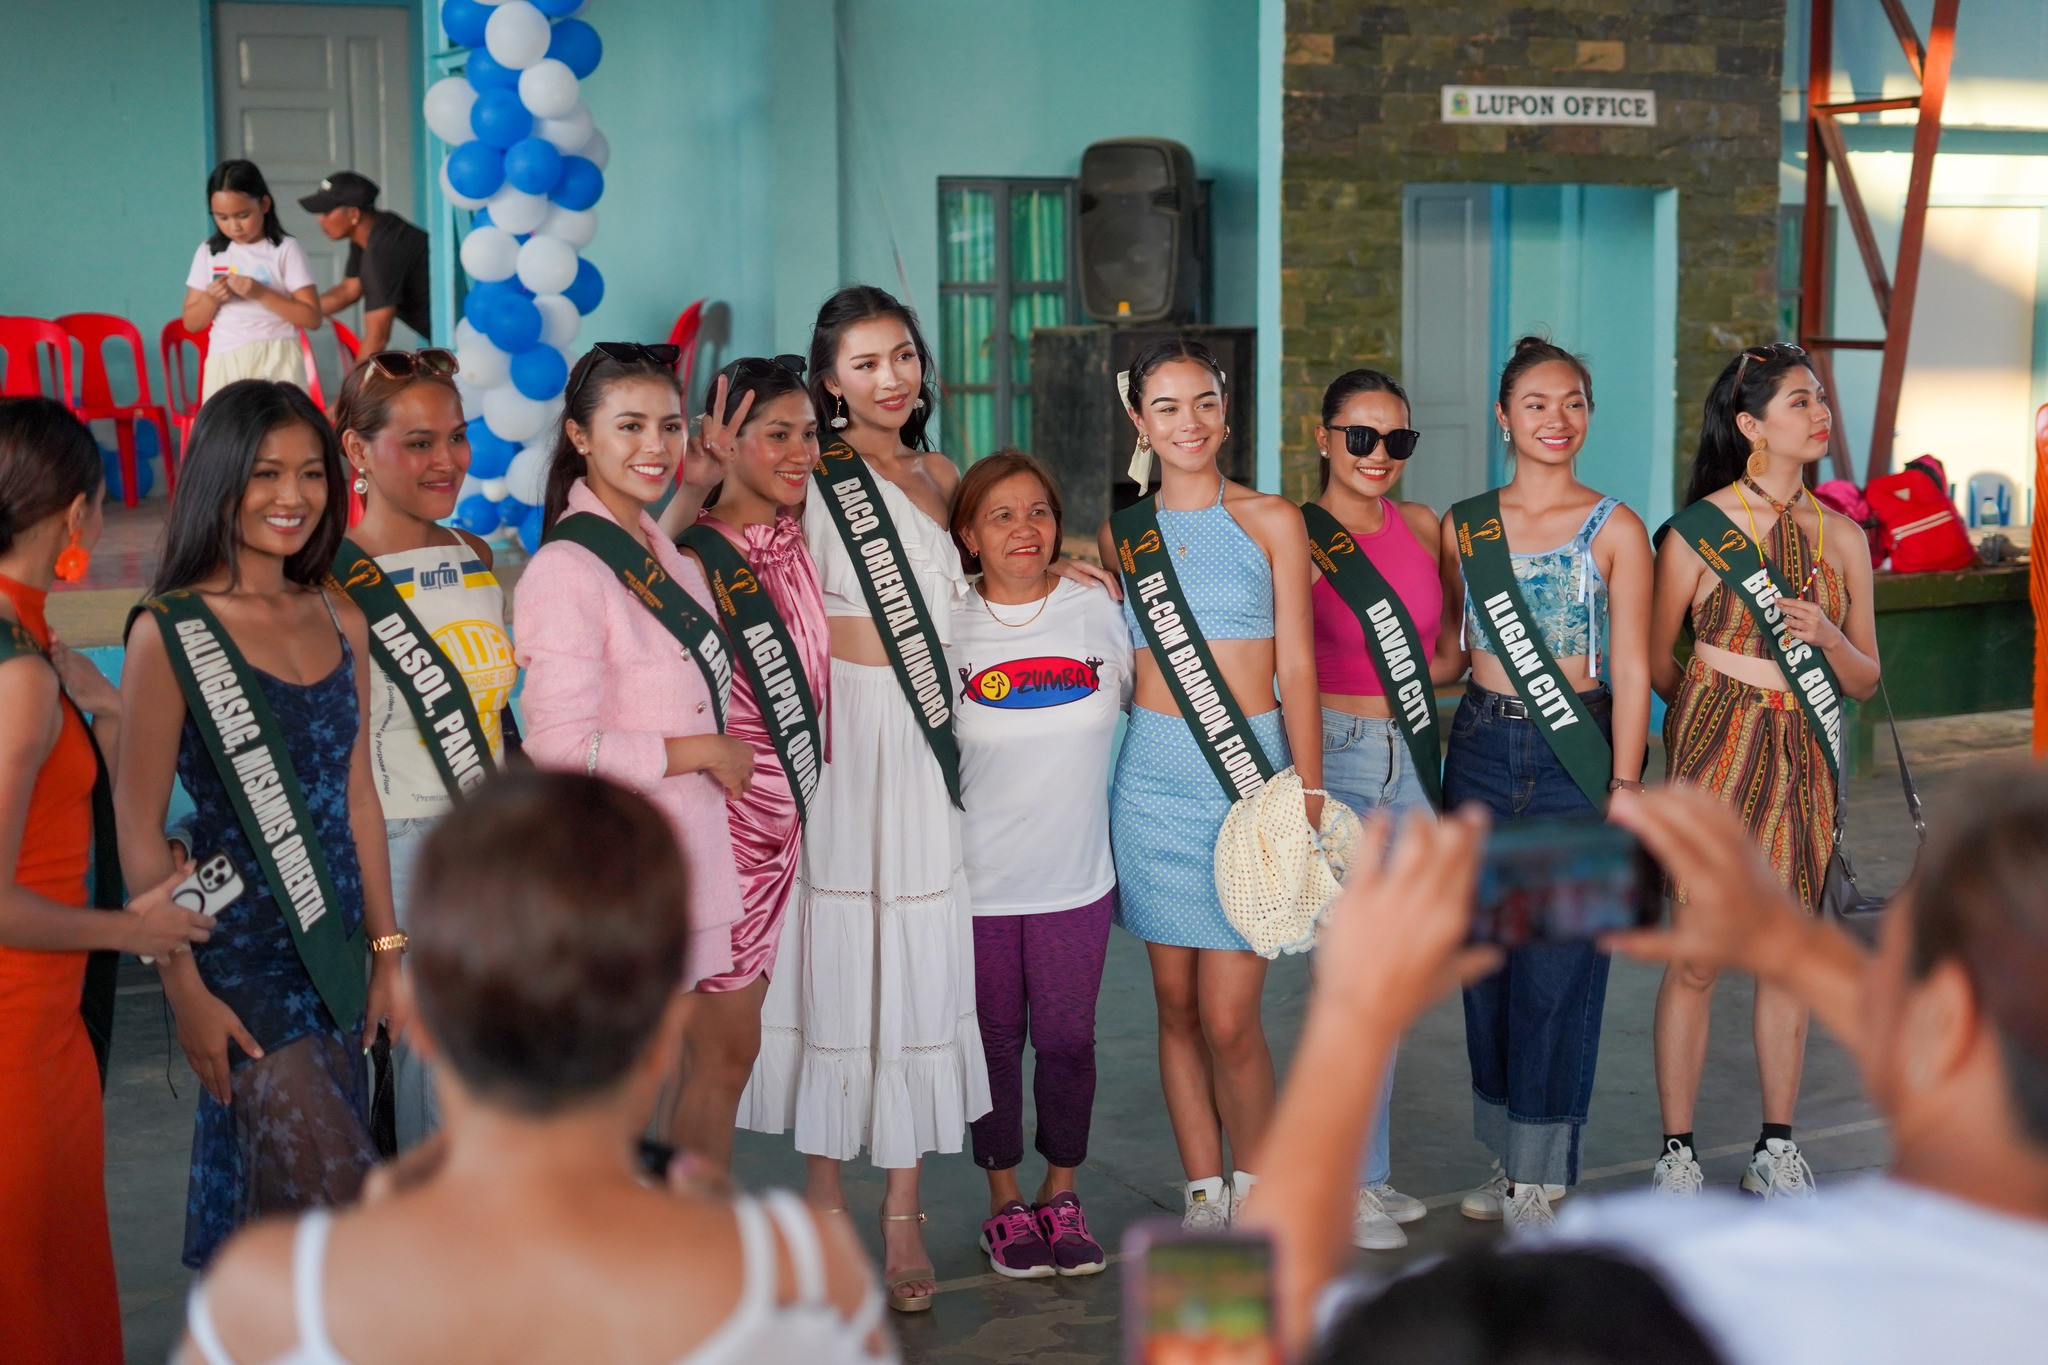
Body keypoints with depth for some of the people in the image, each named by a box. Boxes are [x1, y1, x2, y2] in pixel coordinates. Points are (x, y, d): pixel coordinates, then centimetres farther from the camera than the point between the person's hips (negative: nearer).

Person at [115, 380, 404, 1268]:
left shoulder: (339, 622, 9)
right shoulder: (170, 632, -9)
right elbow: (139, 826, -9)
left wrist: (389, 951, 13)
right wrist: (184, 989, -12)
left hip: (337, 953, 6)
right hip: (241, 960, -6)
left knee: (275, 1215, 12)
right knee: (336, 1205, -10)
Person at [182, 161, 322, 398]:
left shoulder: (285, 249, 0)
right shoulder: (209, 253, 10)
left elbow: (312, 319, -5)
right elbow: (191, 323, 13)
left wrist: (261, 293, -15)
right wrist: (211, 298, -8)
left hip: (275, 362, -3)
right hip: (224, 363, 3)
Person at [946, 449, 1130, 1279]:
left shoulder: (1097, 613, -1)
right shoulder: (947, 629, -4)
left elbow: (1141, 707, 14)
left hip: (1076, 876, 1)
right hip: (978, 878, -1)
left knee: (1067, 1039, 6)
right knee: (993, 1041, 8)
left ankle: (1063, 1195, 25)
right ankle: (1005, 1202, 24)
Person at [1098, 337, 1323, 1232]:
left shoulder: (1271, 522, 2)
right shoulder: (1121, 534, 9)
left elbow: (1296, 671, 1)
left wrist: (1308, 796, -4)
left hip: (1250, 771, -3)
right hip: (1153, 777, 3)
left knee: (1229, 1018, -7)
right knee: (1176, 1005, 7)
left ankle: (1256, 1188, 15)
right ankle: (1203, 1194, 20)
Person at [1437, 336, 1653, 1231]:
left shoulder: (1614, 529, -2)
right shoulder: (1463, 527, 7)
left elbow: (1631, 672, -5)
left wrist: (1623, 790, -10)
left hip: (1575, 754, -3)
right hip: (1481, 747, 4)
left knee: (1559, 965, -2)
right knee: (1488, 959, 8)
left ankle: (1540, 1176, 8)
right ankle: (1509, 1157, 22)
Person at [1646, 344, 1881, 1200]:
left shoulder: (1841, 537, 5)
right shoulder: (1698, 530, -6)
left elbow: (1865, 679, 7)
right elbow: (1655, 659, 3)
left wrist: (1826, 635, -11)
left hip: (1807, 759, 4)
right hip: (1717, 752, -4)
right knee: (1696, 959, -1)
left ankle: (1776, 1151, 20)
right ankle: (1677, 1153, 10)